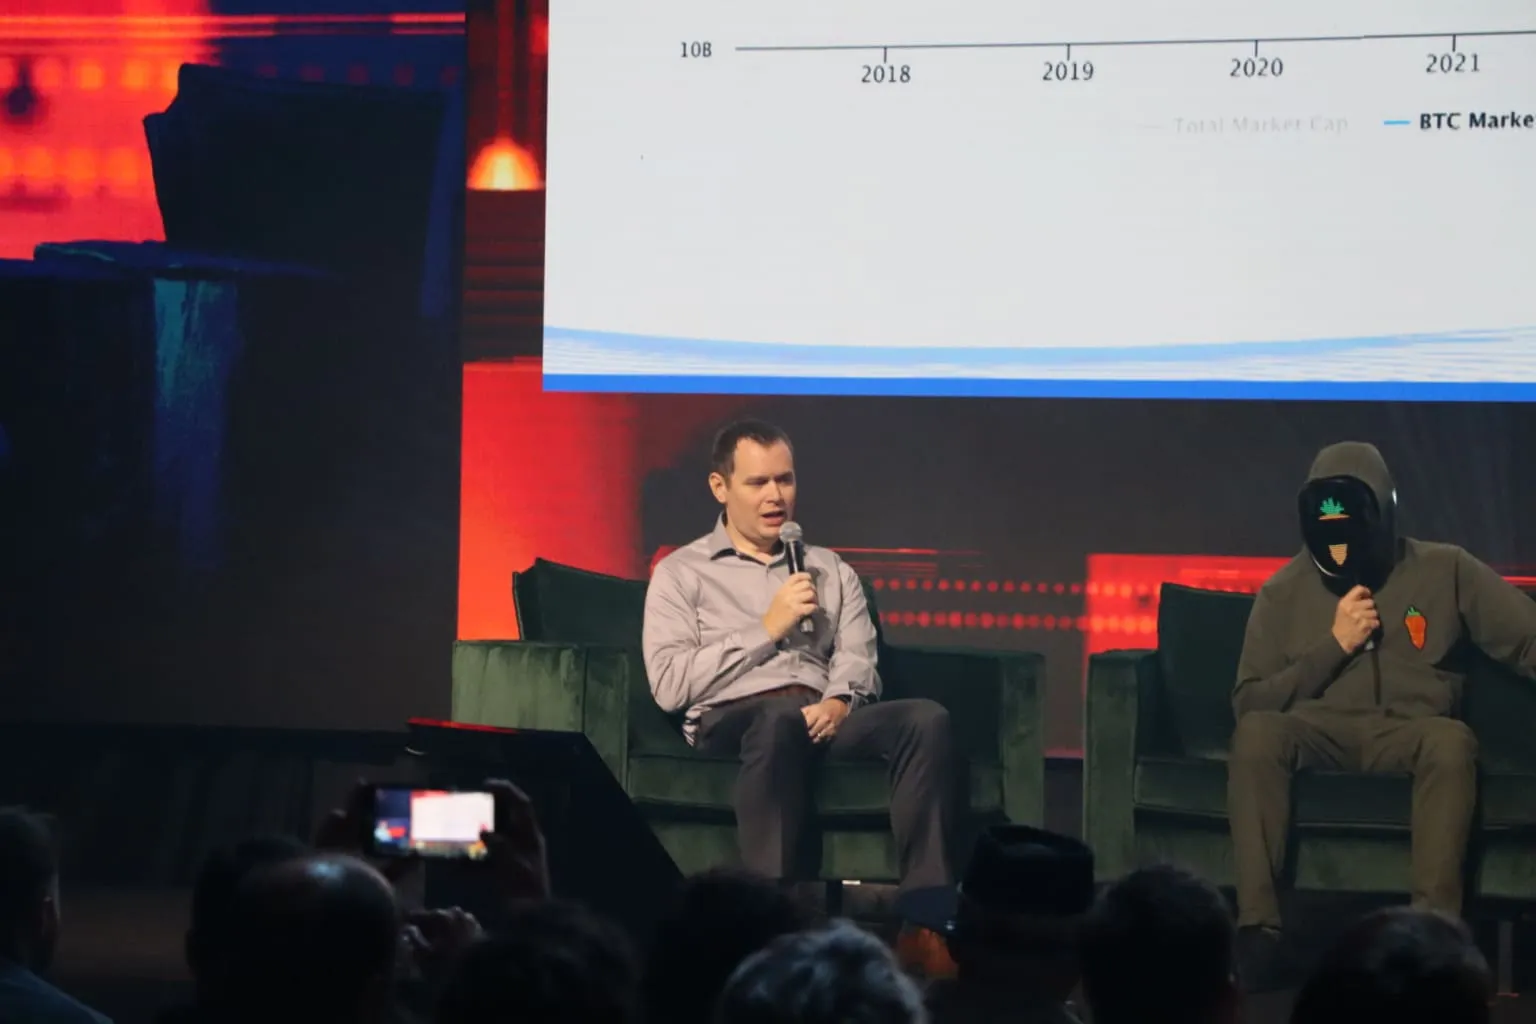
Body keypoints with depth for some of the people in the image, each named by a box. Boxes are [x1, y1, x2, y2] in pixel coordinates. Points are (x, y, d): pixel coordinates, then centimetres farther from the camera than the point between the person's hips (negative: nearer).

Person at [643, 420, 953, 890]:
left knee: (927, 718, -27)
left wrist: (840, 702, -13)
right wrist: (767, 629, -3)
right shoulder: (681, 573, 13)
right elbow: (670, 685, -1)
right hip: (732, 719, -4)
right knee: (782, 716, -41)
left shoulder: (832, 571, 26)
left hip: (823, 719, 4)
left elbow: (857, 660, 11)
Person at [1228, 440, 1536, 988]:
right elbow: (1249, 703, 2)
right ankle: (1258, 925, -38)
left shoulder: (1446, 571, 5)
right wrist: (1335, 644, -7)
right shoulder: (1284, 591, 7)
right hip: (1316, 734, 1)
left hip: (1407, 734, -1)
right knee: (1257, 731, -33)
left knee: (1452, 740, -36)